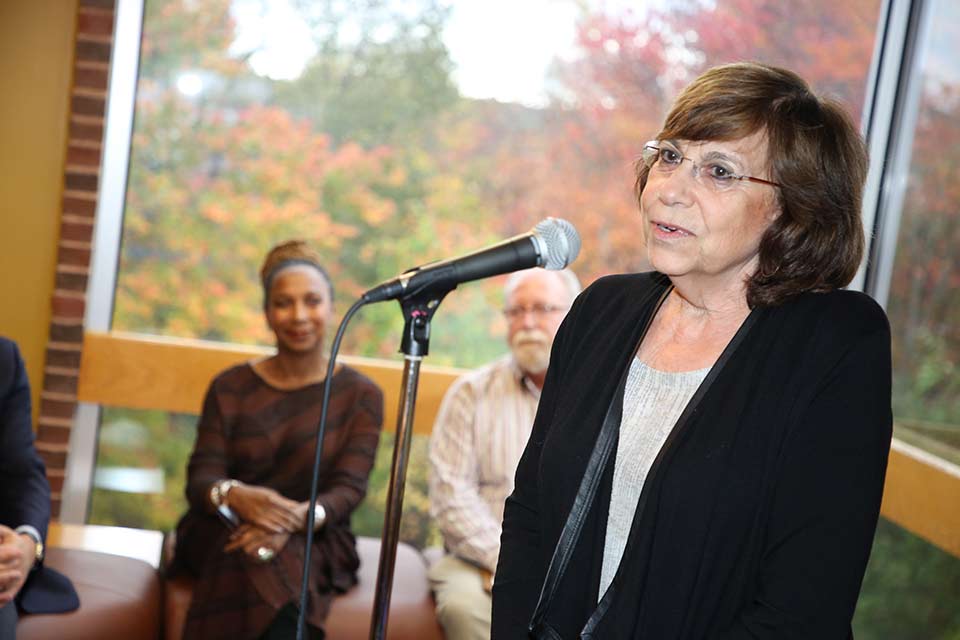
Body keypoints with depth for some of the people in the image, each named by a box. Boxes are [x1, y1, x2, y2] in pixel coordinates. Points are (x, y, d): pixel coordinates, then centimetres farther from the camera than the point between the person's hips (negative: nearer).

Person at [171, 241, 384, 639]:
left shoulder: (361, 396, 6)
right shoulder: (231, 387, 9)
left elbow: (349, 488, -6)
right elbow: (200, 479, -1)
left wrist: (297, 518, -29)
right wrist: (236, 496, -27)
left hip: (314, 544, 0)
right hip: (224, 535, 1)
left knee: (282, 556, -37)